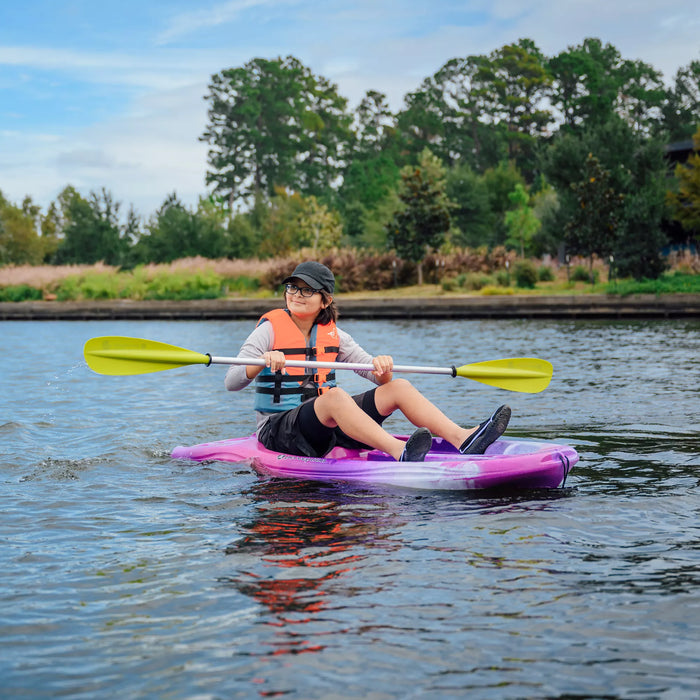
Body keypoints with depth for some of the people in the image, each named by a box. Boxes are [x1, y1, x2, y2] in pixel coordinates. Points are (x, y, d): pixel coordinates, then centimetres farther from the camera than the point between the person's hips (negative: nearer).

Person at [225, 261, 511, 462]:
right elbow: (231, 382, -15)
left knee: (399, 387, -10)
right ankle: (399, 453, -55)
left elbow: (380, 378, 7)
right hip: (278, 431, -6)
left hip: (327, 429, 6)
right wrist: (262, 362, -34)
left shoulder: (332, 334, 10)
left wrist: (383, 369, -17)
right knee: (335, 396, -36)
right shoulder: (270, 329, -4)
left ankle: (461, 438, -28)